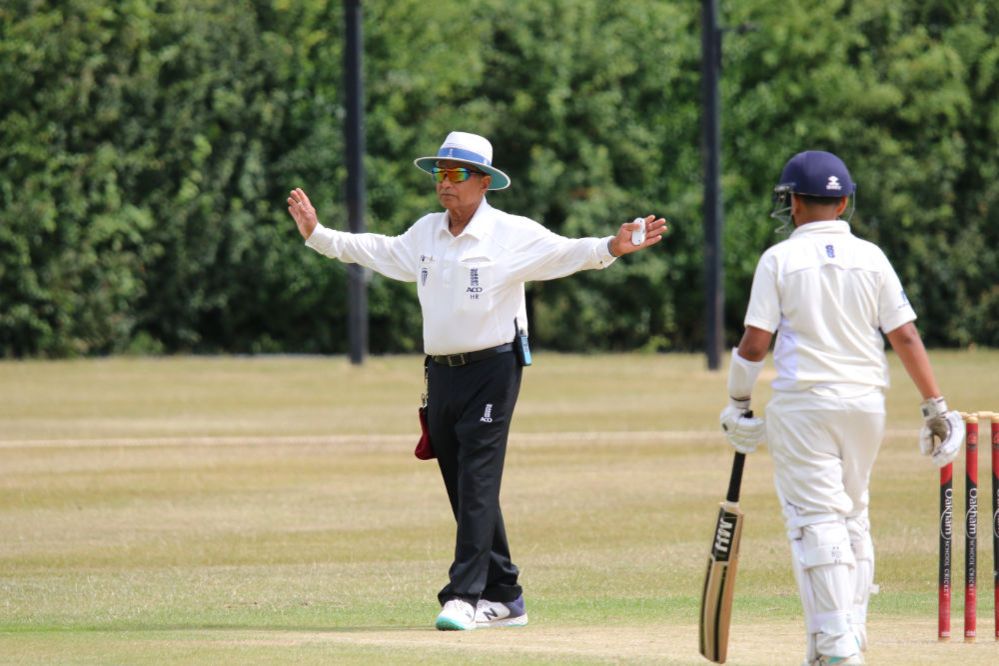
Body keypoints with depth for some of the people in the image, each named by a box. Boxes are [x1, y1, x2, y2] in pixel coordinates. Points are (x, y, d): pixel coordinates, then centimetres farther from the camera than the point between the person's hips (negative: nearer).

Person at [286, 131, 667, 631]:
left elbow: (566, 253, -16)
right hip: (441, 372, 7)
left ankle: (466, 596, -17)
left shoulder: (513, 234, -7)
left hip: (492, 369, -7)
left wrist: (611, 248, -34)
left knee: (478, 482, -13)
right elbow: (380, 252, 26)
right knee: (463, 489, 8)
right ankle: (503, 598, 15)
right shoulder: (426, 232, 12)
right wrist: (317, 234, 27)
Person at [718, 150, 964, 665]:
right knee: (852, 519, 16)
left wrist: (737, 403, 7)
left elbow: (754, 343, -7)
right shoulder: (871, 257, 4)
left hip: (803, 404, -4)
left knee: (818, 521, -6)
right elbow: (905, 336, 0)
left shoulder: (780, 259, -4)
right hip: (866, 403, 4)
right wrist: (936, 406, 3)